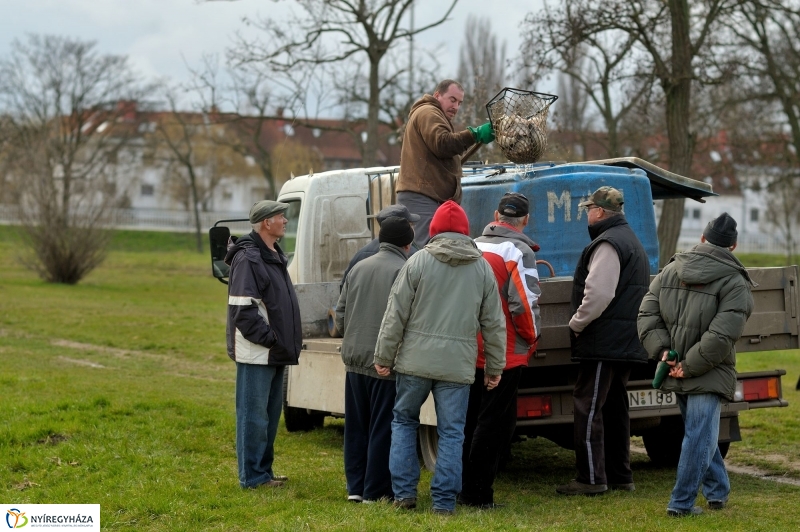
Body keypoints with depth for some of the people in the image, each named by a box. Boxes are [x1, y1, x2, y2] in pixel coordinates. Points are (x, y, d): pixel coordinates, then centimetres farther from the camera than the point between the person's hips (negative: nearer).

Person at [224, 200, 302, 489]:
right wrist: (268, 337, -20)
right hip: (256, 353, -10)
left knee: (271, 413, 14)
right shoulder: (248, 258, -14)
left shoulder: (275, 256, 16)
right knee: (254, 414, -4)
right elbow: (243, 309, -20)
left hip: (275, 353, 10)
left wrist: (289, 340, 13)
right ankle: (253, 476, 1)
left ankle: (264, 470, 23)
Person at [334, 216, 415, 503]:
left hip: (355, 358, 6)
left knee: (356, 426, 14)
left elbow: (340, 313, 10)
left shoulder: (359, 268, 7)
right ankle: (376, 490, 8)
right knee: (382, 428, 3)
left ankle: (355, 486, 19)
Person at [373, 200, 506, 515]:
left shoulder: (418, 261, -2)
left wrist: (384, 356, 4)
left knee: (404, 420, 16)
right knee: (451, 433, 6)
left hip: (416, 360, -1)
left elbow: (396, 314, -3)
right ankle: (444, 501, 5)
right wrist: (495, 367, 15)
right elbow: (493, 323, 7)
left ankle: (404, 492, 13)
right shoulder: (482, 268, 5)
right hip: (458, 365, 1)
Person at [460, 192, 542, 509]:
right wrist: (532, 338, -3)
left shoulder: (473, 247, 8)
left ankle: (462, 487, 22)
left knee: (470, 421, 16)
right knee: (494, 424, 0)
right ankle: (479, 494, 1)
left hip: (470, 351, 6)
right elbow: (524, 303, -18)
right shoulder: (519, 252, -12)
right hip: (505, 354, -6)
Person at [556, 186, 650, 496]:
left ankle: (591, 479, -7)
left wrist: (577, 323, -11)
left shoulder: (608, 243, -13)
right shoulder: (632, 241, 21)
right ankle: (620, 476, 20)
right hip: (626, 341, 10)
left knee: (587, 407, -7)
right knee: (615, 408, 15)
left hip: (604, 342, -10)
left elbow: (598, 294, -24)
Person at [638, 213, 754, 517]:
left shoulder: (670, 271, 7)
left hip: (680, 375, 6)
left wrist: (662, 350, -3)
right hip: (707, 377, -6)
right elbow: (721, 336, -18)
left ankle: (718, 491, 30)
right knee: (699, 437, -2)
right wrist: (690, 366, -13)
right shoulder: (734, 283, -10)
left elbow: (647, 314, 3)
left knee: (701, 434, 20)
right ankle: (681, 504, -2)